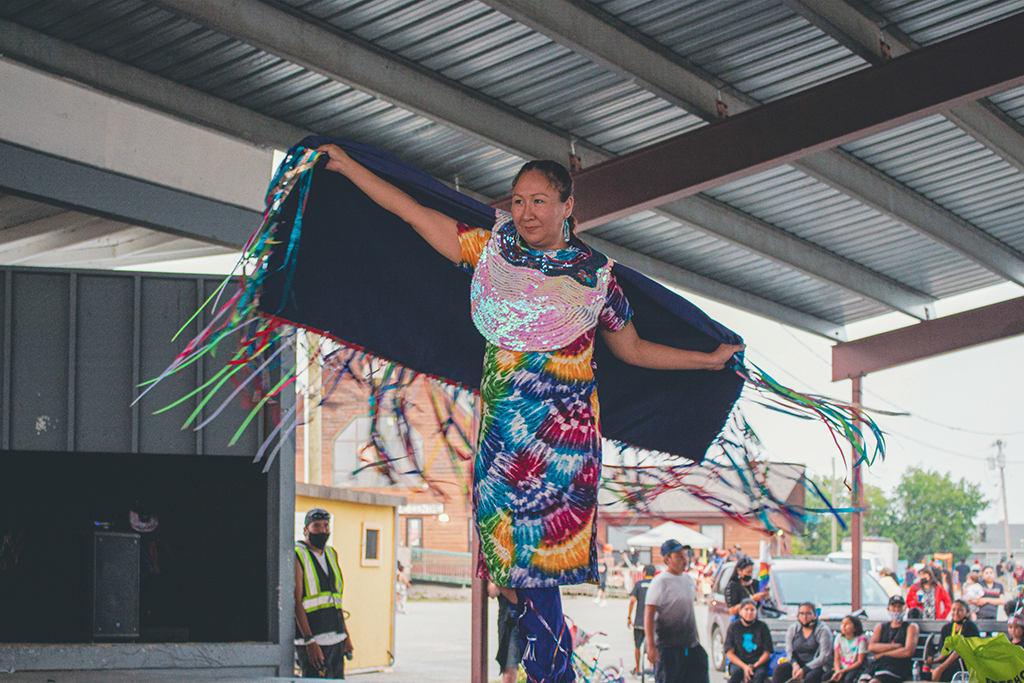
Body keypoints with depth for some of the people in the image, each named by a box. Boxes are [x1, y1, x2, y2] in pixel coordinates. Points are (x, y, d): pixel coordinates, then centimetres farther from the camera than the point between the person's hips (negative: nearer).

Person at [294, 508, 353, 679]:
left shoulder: (331, 554, 16)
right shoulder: (297, 556, -7)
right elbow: (296, 602, -14)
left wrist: (346, 635, 16)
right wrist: (309, 642, -21)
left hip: (336, 639, 7)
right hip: (313, 640, -7)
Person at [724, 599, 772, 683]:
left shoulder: (762, 626, 4)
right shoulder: (733, 626, 4)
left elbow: (767, 653, 3)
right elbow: (729, 653, 0)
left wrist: (754, 666, -14)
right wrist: (744, 667, -16)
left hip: (758, 663, 0)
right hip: (738, 662, 0)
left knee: (760, 674, -34)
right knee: (736, 672, -35)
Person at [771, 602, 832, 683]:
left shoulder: (823, 631, -7)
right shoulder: (792, 629, 7)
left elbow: (824, 657, -13)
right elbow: (789, 652, 8)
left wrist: (804, 670, -20)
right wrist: (795, 664, -16)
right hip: (798, 663, 5)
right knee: (780, 669, -23)